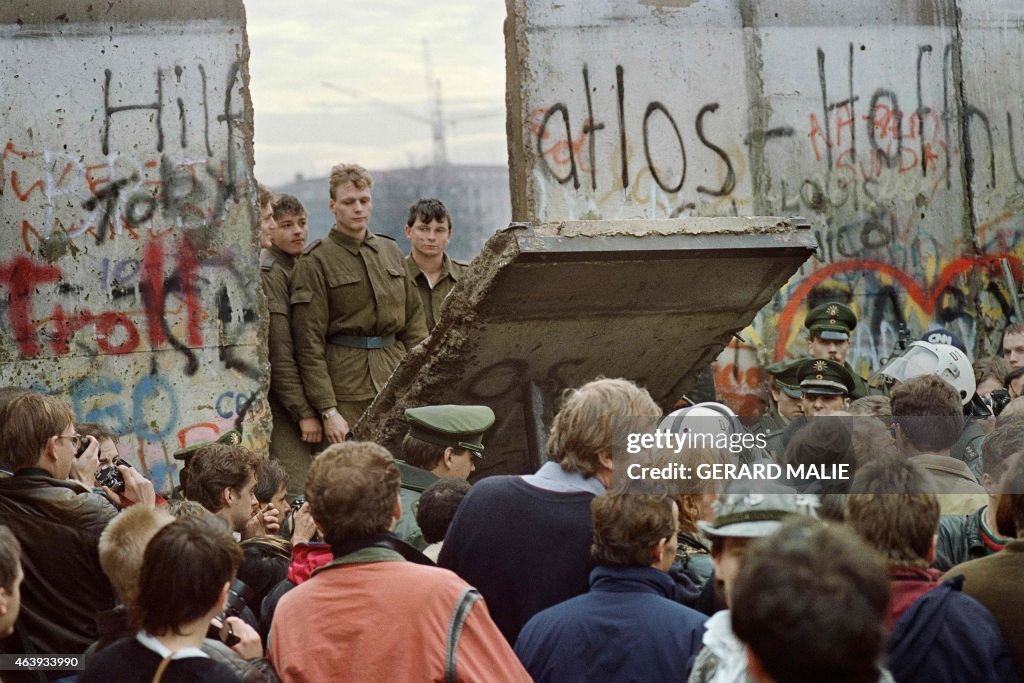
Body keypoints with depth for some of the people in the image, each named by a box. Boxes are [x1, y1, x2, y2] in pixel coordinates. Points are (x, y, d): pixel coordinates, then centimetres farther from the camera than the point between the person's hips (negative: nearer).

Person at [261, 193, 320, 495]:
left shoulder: (297, 268, 16)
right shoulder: (269, 274, -13)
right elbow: (278, 355, -18)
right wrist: (305, 412, -17)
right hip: (280, 403, -9)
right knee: (295, 491, -13)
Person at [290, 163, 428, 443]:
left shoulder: (390, 250, 15)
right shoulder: (316, 261, -3)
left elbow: (415, 321, 18)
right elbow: (309, 343, -8)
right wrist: (328, 411, -14)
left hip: (396, 386, 5)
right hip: (347, 393, -5)